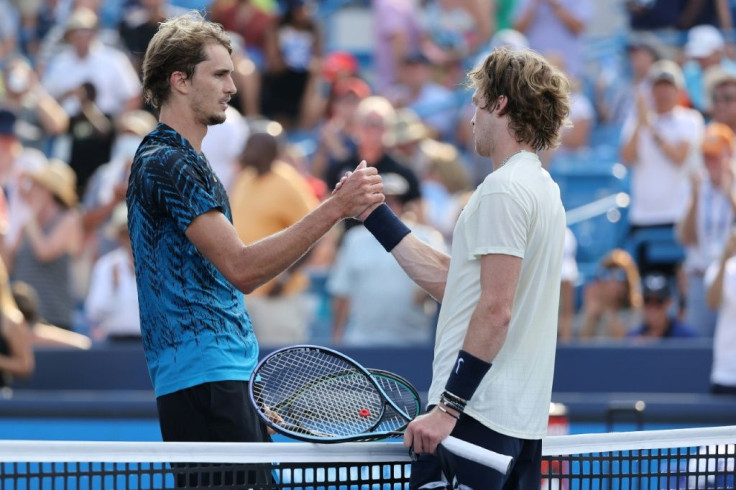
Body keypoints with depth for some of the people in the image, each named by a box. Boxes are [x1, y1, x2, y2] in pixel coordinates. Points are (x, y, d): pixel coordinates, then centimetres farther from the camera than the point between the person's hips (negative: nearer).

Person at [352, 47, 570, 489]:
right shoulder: (540, 187, 18)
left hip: (477, 415, -10)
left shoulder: (504, 189, -12)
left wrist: (449, 407, -21)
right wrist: (375, 214, 22)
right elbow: (447, 278, 19)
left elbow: (495, 310, -19)